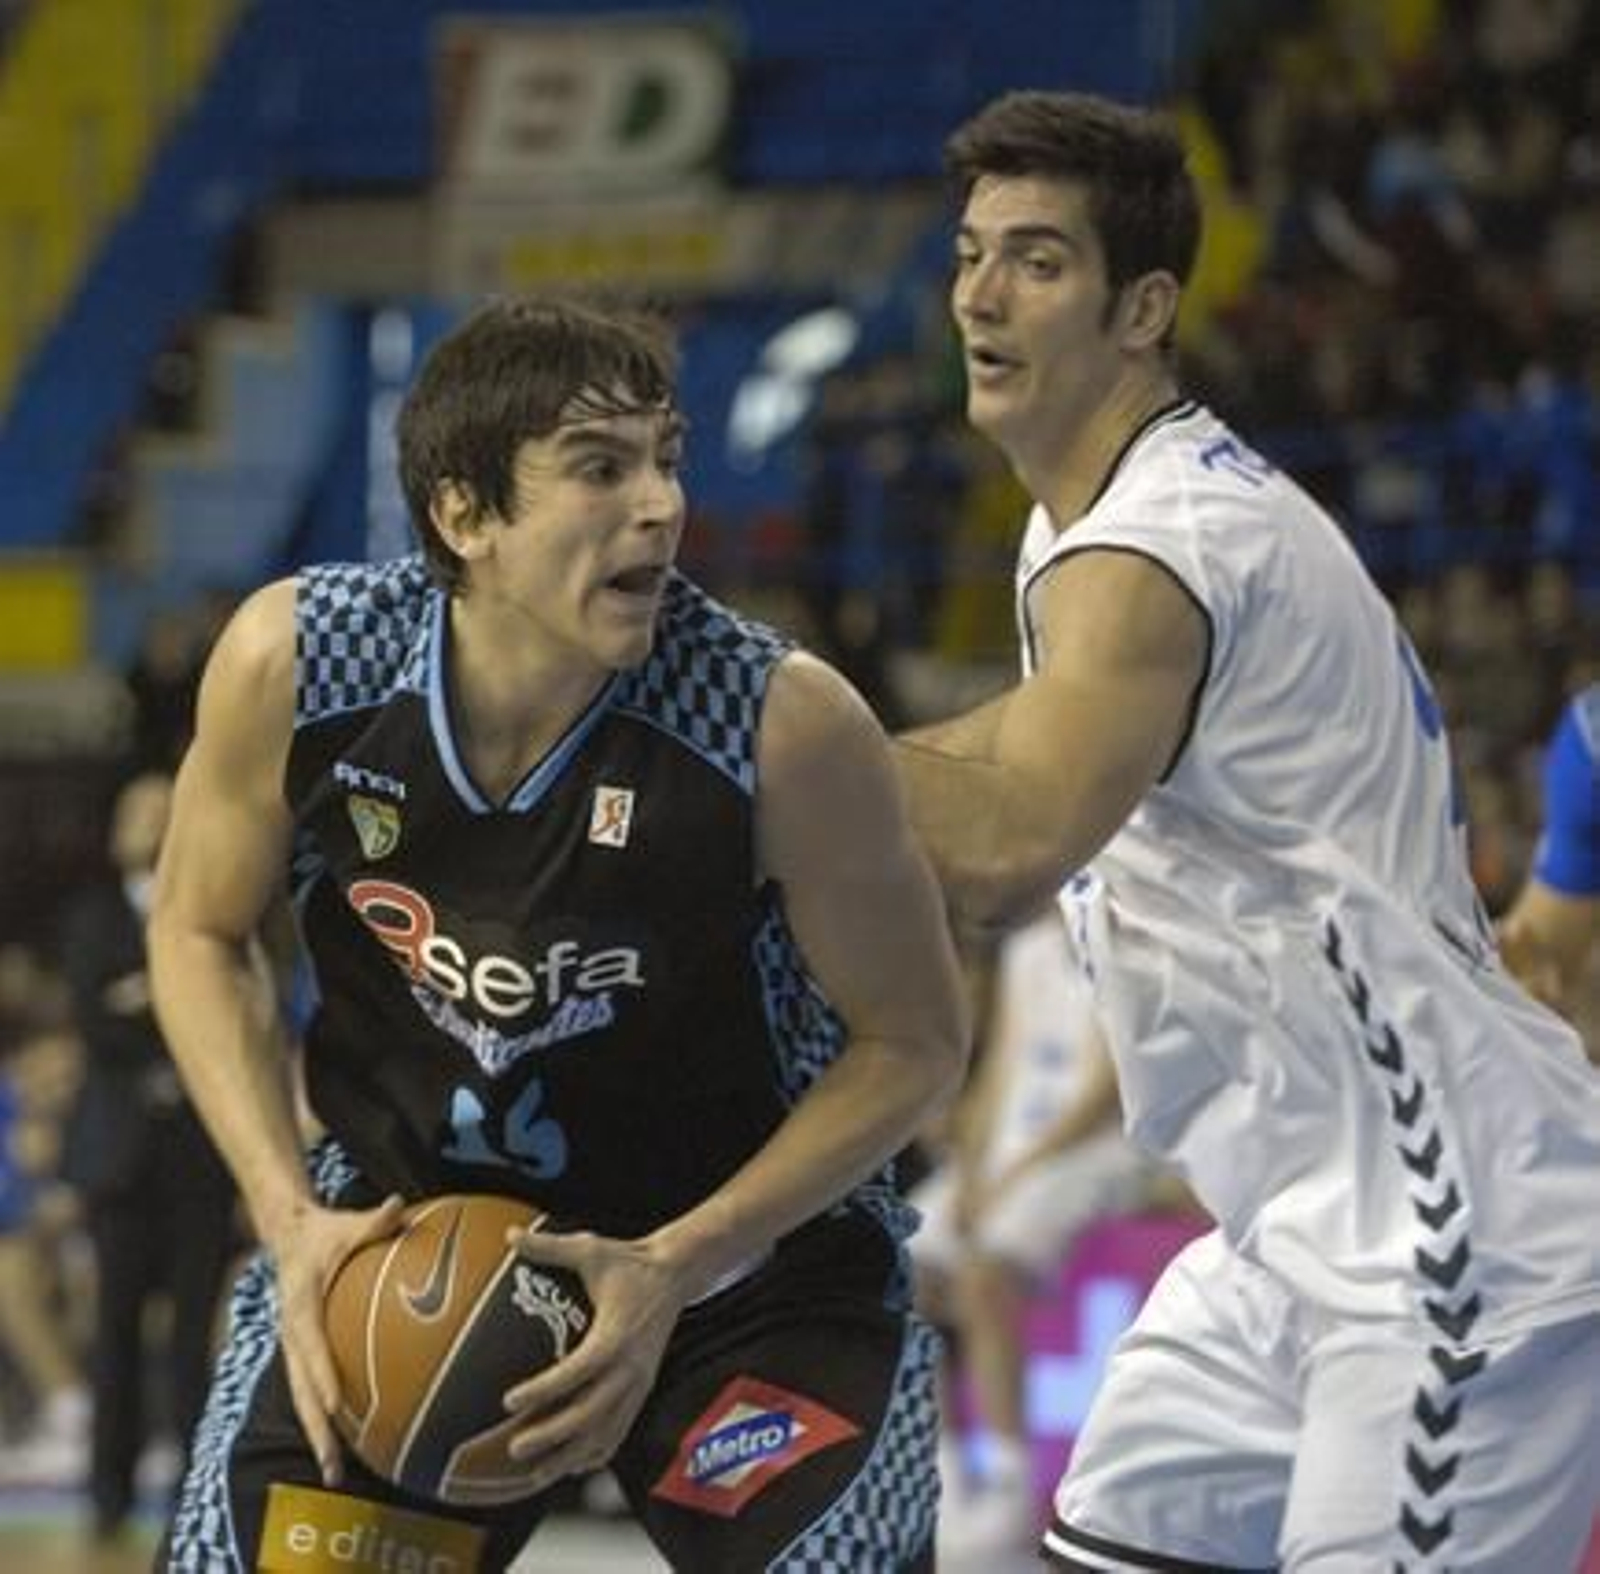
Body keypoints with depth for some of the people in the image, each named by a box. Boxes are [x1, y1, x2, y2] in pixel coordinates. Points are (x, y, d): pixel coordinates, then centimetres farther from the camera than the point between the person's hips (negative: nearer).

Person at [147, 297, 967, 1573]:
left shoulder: (787, 726, -26)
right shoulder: (290, 666, -19)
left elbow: (913, 1045, -12)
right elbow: (200, 933, 0)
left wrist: (675, 1269, -20)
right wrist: (292, 1217, -13)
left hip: (744, 1252, -2)